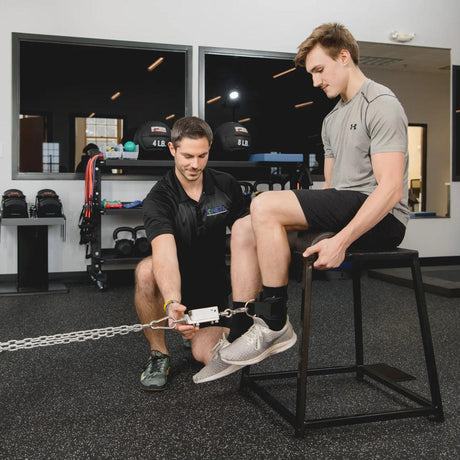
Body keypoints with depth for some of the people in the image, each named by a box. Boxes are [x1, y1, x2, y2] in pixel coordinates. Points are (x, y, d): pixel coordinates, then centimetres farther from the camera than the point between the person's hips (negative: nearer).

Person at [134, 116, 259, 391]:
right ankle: (159, 354, -14)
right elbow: (164, 253, -36)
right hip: (174, 286, -1)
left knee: (210, 356, -24)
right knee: (146, 270, -36)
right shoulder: (159, 198, -19)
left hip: (213, 286, 2)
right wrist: (171, 303, -54)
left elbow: (248, 235, -4)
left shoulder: (226, 186, -5)